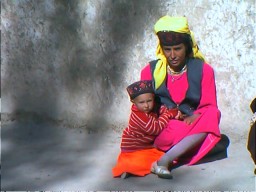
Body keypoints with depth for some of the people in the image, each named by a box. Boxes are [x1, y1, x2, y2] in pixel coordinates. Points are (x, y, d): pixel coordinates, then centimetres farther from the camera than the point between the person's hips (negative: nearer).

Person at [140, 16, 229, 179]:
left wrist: (194, 117, -22)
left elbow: (210, 107, 2)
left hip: (191, 124, 1)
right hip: (161, 130, 0)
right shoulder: (151, 71, 6)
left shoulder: (203, 70, 4)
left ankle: (165, 160, -43)